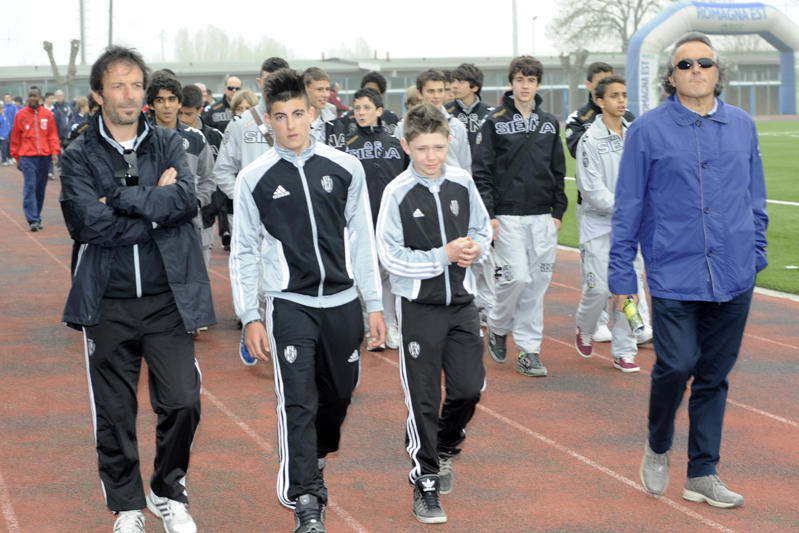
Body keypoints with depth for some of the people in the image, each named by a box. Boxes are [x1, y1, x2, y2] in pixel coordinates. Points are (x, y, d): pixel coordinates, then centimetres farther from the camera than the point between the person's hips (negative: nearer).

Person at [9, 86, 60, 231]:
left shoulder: (47, 114, 6)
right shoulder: (20, 114, 4)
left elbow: (53, 135, 8)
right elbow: (15, 137, 8)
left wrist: (54, 152, -5)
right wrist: (16, 157, 6)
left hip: (44, 157, 2)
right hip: (27, 157, -2)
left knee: (41, 189, 7)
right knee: (30, 187, -10)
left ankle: (37, 218, 18)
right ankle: (33, 220, -12)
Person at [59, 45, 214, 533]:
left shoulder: (168, 145, 6)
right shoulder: (80, 156, 0)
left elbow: (187, 199, -12)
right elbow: (89, 222, -16)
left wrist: (122, 199, -16)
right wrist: (156, 206, -12)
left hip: (167, 299, 1)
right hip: (108, 305, -1)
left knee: (183, 403, -2)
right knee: (115, 415, 7)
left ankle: (169, 493, 22)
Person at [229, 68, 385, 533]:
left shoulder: (346, 168, 2)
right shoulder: (254, 179, -2)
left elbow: (363, 240, 7)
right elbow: (244, 253, 3)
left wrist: (374, 304, 5)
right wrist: (250, 317, -2)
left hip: (343, 302, 3)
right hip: (291, 306, -2)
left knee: (338, 395, 14)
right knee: (298, 403, -10)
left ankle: (315, 459, 43)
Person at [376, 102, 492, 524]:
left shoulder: (462, 182, 0)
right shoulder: (398, 193, -12)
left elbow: (482, 228, 13)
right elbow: (391, 257, -13)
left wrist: (475, 248, -9)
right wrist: (444, 255, -19)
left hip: (461, 300, 4)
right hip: (418, 305, -4)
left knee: (469, 386, 5)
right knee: (423, 398, 1)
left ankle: (445, 449, 34)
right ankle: (425, 482, 15)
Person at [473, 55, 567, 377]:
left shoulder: (549, 124, 12)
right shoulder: (495, 123, 0)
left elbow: (558, 171, 16)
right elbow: (482, 172, -3)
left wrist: (558, 211, 9)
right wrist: (488, 214, -10)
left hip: (542, 217, 4)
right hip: (508, 216, -4)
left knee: (537, 283, 3)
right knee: (517, 277, -13)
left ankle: (529, 350, 10)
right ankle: (497, 328, 14)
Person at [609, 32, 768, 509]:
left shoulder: (742, 126, 8)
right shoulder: (649, 130, 0)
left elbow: (755, 197, 17)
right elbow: (628, 206, 2)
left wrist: (756, 253, 13)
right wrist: (621, 273, 0)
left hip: (733, 276, 3)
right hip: (673, 276, -3)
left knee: (714, 375, 8)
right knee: (676, 366, -12)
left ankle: (703, 474, 20)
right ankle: (658, 447, 17)